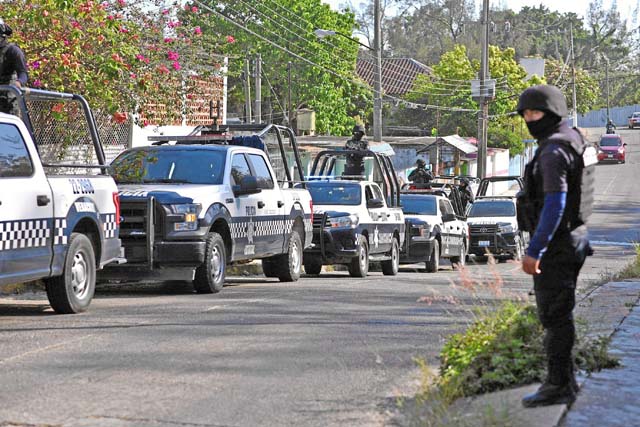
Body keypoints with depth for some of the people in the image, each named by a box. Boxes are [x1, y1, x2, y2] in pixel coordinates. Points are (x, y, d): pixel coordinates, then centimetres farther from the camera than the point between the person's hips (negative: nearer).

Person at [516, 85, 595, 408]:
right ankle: (563, 382, 22)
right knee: (559, 314, 16)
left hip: (555, 244, -10)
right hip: (573, 238, 10)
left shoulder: (554, 151, -20)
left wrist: (534, 252, -26)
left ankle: (558, 386, 1)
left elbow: (554, 205, -26)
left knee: (553, 315, -4)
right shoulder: (572, 141, 13)